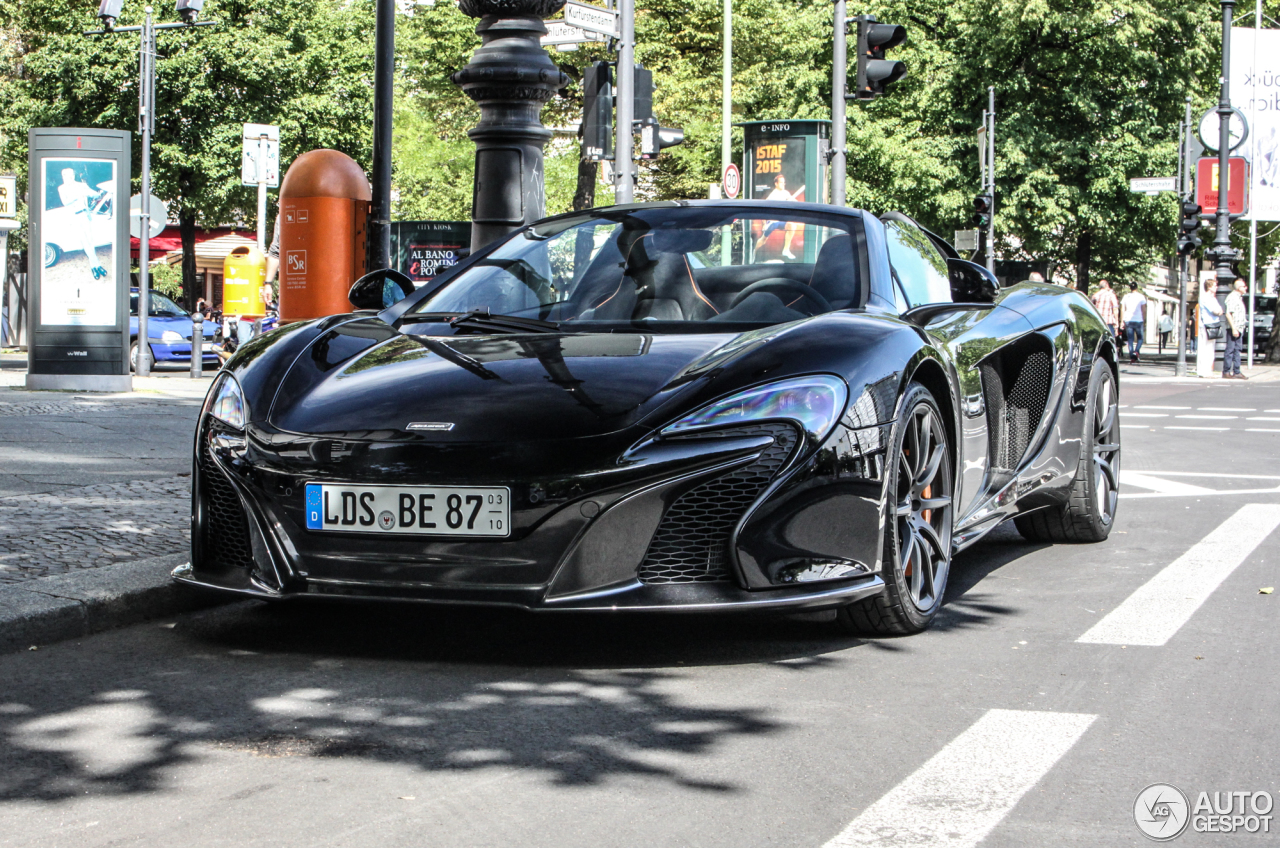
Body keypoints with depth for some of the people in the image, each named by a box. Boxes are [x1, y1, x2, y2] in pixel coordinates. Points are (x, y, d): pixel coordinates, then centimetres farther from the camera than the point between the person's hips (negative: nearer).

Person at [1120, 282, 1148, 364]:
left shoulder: (1126, 297, 6)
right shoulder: (1141, 297, 0)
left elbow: (1122, 310, 4)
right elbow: (1143, 310, -3)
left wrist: (1122, 321, 7)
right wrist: (1144, 321, 4)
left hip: (1128, 320, 2)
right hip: (1138, 320, -2)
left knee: (1130, 340, 4)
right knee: (1140, 338, 11)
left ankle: (1132, 358, -2)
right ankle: (1136, 351, -15)